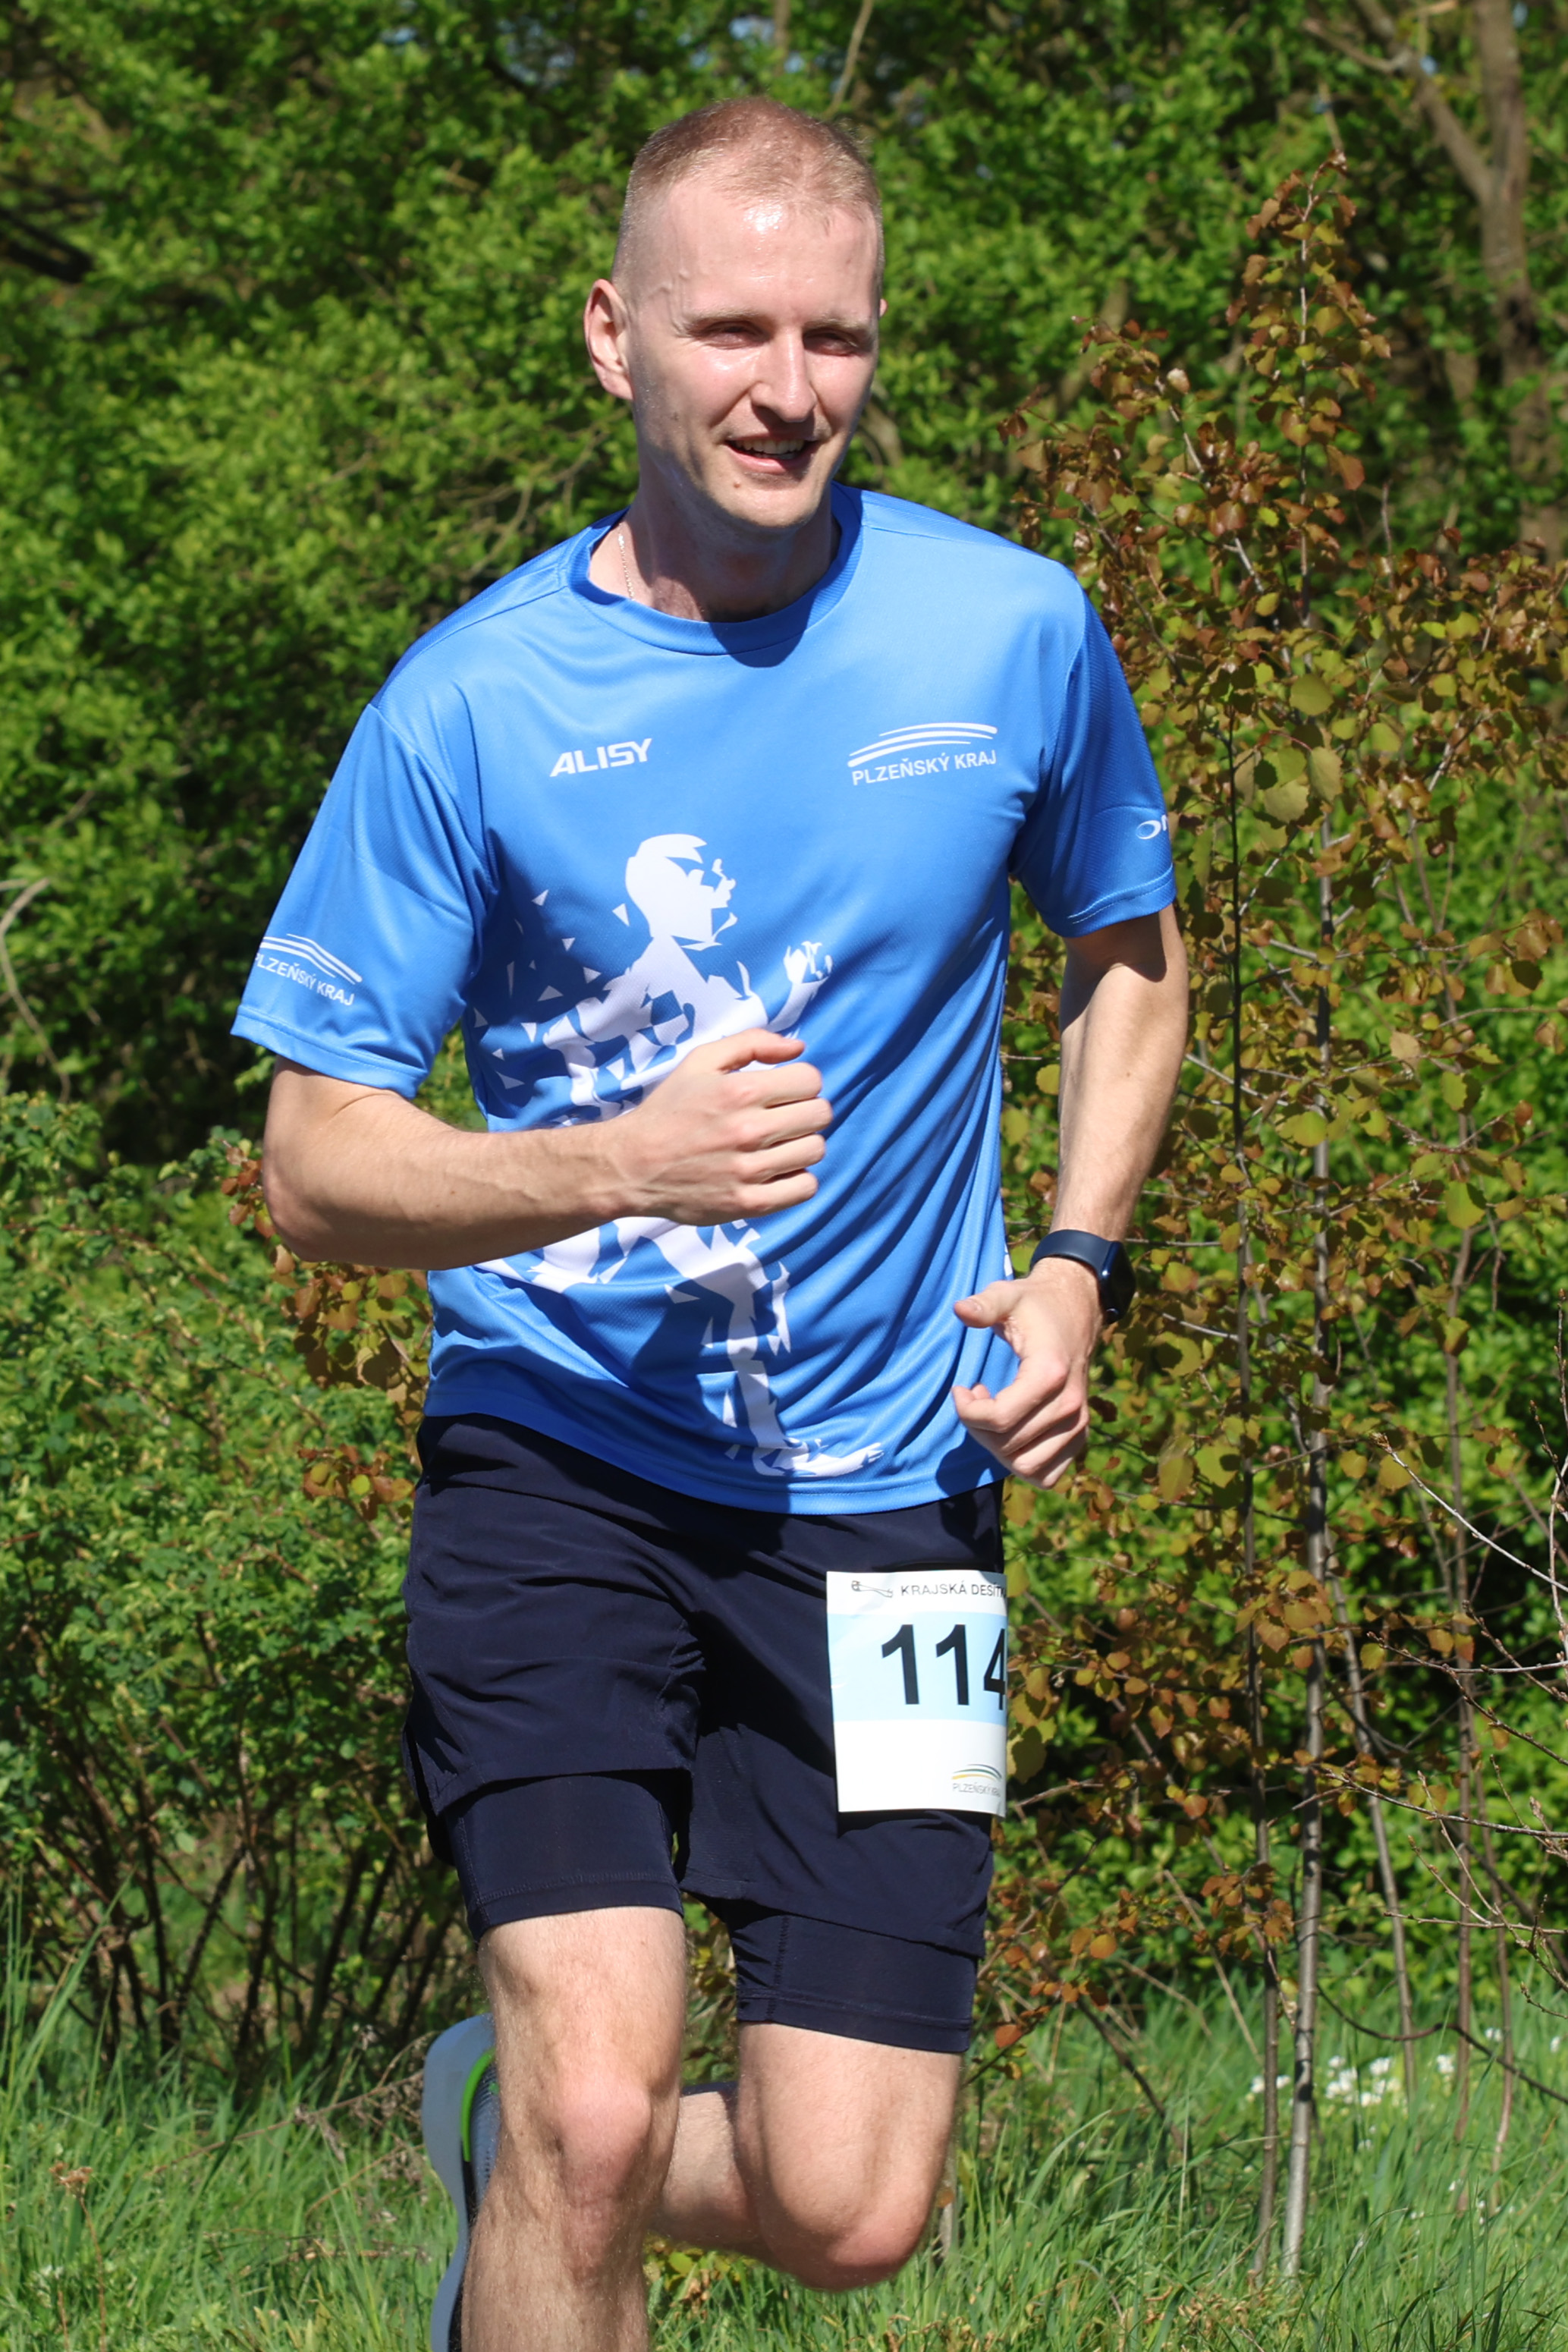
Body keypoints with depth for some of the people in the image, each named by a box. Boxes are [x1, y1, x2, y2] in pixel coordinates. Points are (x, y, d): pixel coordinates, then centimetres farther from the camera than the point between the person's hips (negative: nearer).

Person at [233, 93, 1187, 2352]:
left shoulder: (1017, 634, -1)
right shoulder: (474, 700, -7)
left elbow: (1130, 957, 19)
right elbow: (316, 1167, -3)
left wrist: (1077, 1263, 3)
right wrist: (627, 1164, -20)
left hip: (888, 1491, 2)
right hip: (556, 1464, -2)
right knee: (600, 2105, -21)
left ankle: (505, 2120, 28)